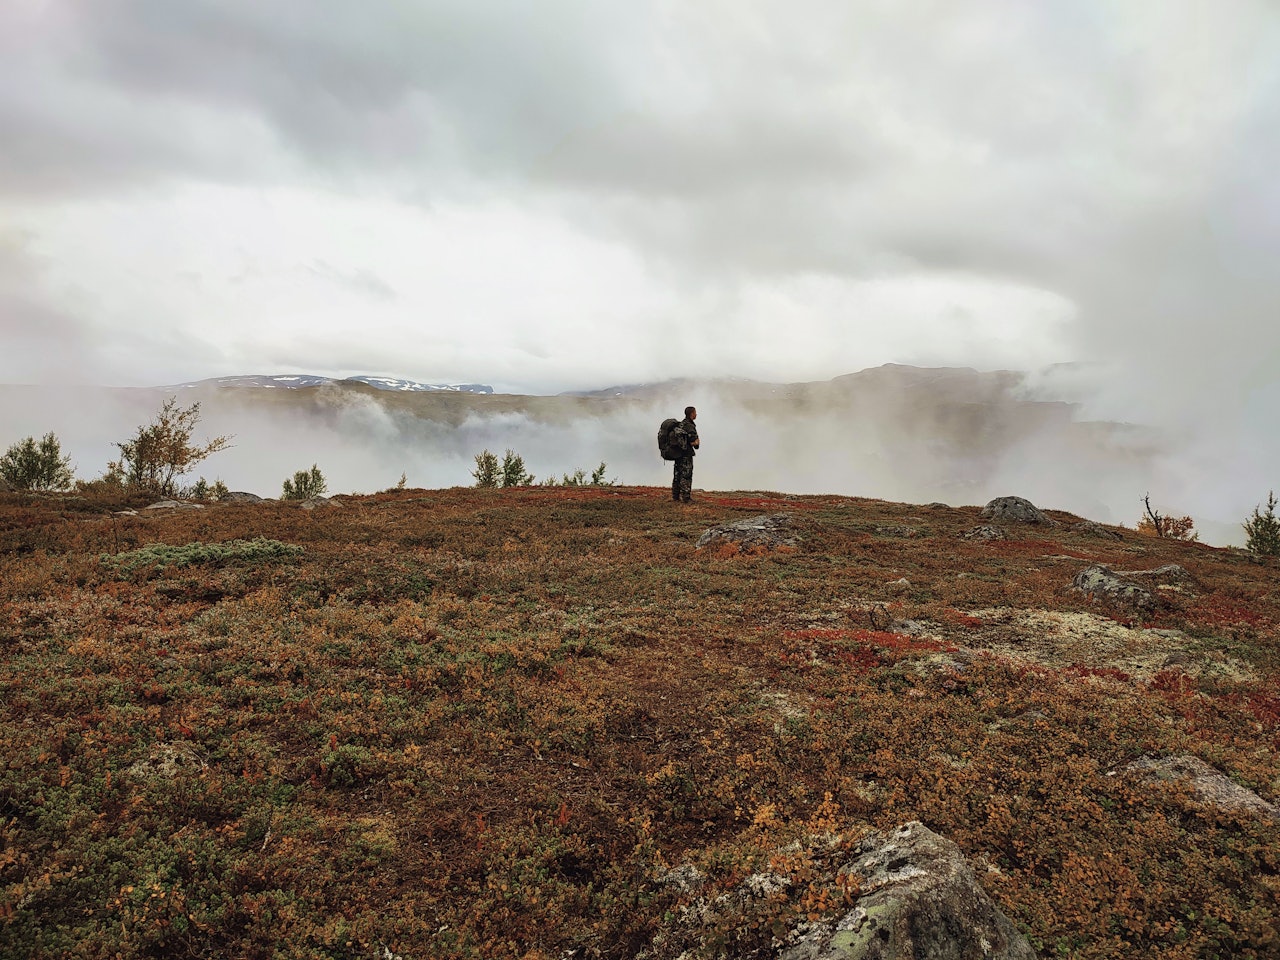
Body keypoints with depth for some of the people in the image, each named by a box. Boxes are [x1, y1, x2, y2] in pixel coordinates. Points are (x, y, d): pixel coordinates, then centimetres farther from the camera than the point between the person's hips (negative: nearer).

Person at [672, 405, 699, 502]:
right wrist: (698, 442, 5)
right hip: (686, 455, -8)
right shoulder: (690, 426, -16)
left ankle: (675, 496, 16)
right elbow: (694, 442, -19)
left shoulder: (680, 424, 11)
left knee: (677, 475, 12)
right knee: (686, 476, -4)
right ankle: (685, 497, -4)